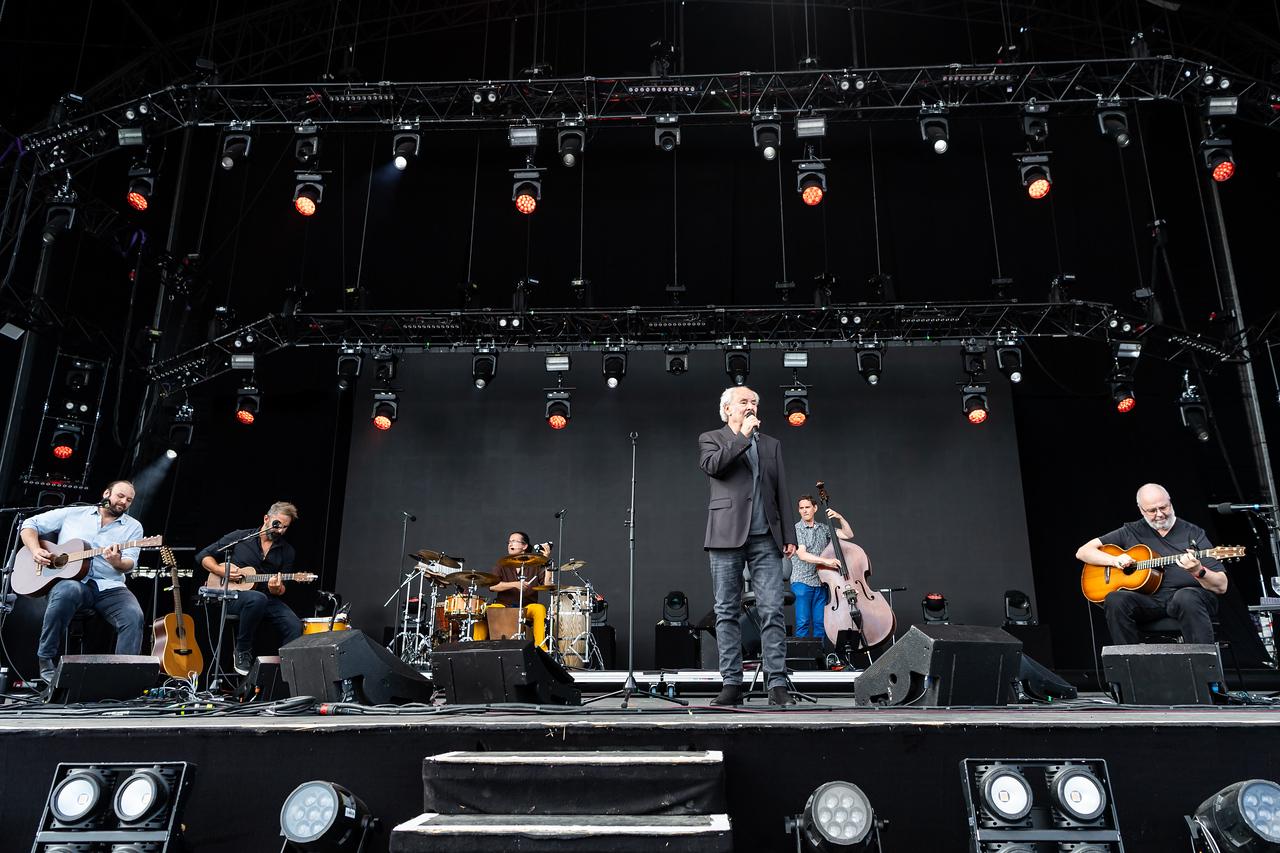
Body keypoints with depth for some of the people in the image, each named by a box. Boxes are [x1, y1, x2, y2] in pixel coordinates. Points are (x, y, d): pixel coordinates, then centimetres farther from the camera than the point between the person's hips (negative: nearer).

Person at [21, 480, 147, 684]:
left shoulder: (133, 527, 12)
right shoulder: (71, 514, 14)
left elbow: (129, 564, 0)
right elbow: (30, 525, 17)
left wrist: (117, 562, -25)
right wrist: (35, 550, -2)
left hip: (108, 587, 1)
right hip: (70, 580, -1)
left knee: (134, 616, -29)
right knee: (68, 590, -38)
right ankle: (45, 660, -20)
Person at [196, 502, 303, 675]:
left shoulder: (286, 551, 8)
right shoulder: (240, 537, 1)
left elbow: (283, 589, 7)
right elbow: (203, 556, 7)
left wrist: (276, 590, -17)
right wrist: (223, 571, -9)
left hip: (267, 598, 3)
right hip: (232, 596, -3)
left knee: (294, 626, -24)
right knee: (257, 599, -39)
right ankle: (242, 652, -18)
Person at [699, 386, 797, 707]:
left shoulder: (771, 444, 19)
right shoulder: (711, 439, 10)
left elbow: (782, 493, 15)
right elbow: (712, 465, -13)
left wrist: (789, 535, 7)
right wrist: (743, 436, -6)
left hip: (766, 540, 2)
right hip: (727, 536, -2)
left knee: (772, 612, -4)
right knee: (727, 613, 2)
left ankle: (777, 684, 0)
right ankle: (731, 684, 8)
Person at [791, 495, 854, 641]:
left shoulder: (823, 529, 14)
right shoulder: (796, 529, -2)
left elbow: (848, 535, 13)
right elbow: (802, 555, -14)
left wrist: (840, 518, -1)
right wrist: (825, 560, -24)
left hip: (821, 582, 5)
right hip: (802, 581, -4)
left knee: (820, 623, 3)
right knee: (803, 622, -9)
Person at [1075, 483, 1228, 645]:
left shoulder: (1193, 533, 9)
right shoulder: (1131, 532, 13)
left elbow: (1221, 586, 2)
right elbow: (1083, 552, 11)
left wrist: (1198, 571, -20)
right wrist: (1114, 560, -7)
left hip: (1191, 595, -2)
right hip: (1147, 598, 2)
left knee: (1186, 598, -37)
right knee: (1115, 600, -29)